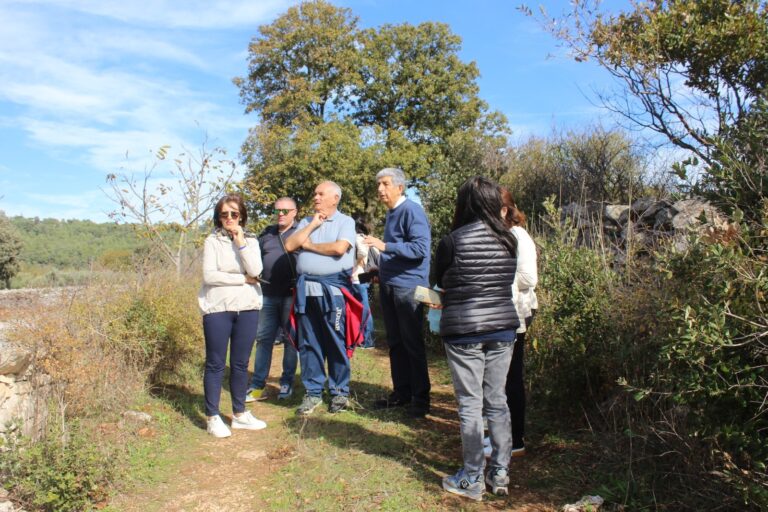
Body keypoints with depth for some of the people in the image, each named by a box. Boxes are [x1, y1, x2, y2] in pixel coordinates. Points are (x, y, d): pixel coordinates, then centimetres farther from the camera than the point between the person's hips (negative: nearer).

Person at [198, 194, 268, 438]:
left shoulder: (251, 241, 9)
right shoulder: (212, 241, 1)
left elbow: (255, 271, -8)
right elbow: (209, 276, -11)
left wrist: (241, 242, -10)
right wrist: (243, 279, -9)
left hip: (247, 308, 3)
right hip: (218, 309, -3)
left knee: (240, 364, 11)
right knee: (216, 364, 3)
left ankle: (240, 414, 23)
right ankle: (213, 417, 12)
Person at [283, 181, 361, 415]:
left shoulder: (345, 221, 3)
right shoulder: (306, 222, 18)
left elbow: (339, 248, -15)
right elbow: (289, 245, 5)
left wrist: (310, 245, -2)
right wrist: (312, 225, 0)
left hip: (333, 288, -5)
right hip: (306, 289, 5)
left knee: (336, 343, 0)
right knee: (308, 343, 7)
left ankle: (340, 392, 12)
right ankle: (313, 392, 17)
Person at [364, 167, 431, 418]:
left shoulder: (412, 211, -13)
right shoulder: (391, 213, 14)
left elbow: (420, 248, -23)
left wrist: (384, 246, -26)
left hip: (408, 286, -9)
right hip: (388, 286, 9)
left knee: (412, 343, -1)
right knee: (395, 343, 13)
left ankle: (421, 397, 10)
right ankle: (401, 392, 24)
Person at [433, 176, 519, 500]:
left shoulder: (453, 240, -11)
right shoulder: (508, 240, 2)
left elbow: (440, 282, 4)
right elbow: (509, 283, 12)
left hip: (463, 331, -4)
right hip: (503, 328, 4)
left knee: (470, 404, 5)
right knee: (497, 401, 14)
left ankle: (472, 480, 15)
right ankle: (500, 473, 24)